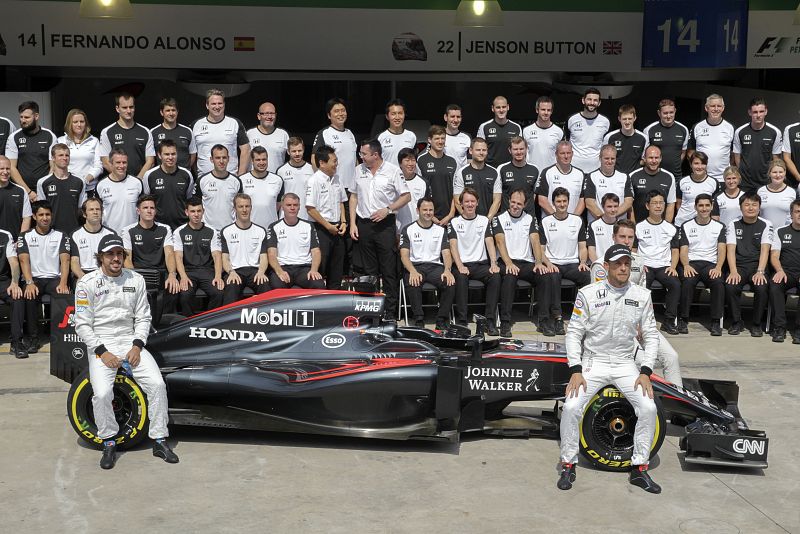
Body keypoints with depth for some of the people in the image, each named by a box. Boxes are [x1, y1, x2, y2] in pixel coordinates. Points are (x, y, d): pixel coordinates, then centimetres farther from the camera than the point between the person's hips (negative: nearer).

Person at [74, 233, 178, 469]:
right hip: (101, 345, -2)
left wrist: (137, 346, -6)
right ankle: (109, 443, -2)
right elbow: (82, 325, -3)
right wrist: (102, 352, -12)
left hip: (131, 342, 2)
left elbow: (143, 318, 8)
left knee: (157, 384, -19)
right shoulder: (87, 283, -2)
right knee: (102, 394, -26)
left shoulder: (136, 280, 6)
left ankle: (159, 441, -5)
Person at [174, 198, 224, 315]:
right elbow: (178, 257, -2)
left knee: (218, 292, -29)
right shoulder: (179, 232, 8)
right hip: (188, 271, -1)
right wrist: (183, 277, -21)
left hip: (207, 270, 1)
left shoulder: (212, 232, 11)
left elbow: (217, 256, 2)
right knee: (185, 294, -32)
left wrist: (218, 276, -16)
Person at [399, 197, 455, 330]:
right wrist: (413, 271, -22)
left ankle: (442, 321, -19)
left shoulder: (441, 230, 16)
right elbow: (404, 255, -2)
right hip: (415, 266, -2)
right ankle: (419, 320, -25)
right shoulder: (408, 229, 8)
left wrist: (447, 270, -16)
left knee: (450, 282, -29)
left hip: (435, 266, 2)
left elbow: (446, 253, 7)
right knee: (412, 283, -37)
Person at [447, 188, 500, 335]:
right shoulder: (454, 222, 9)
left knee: (495, 276, -29)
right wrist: (460, 266, -20)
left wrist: (493, 263, -13)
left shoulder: (484, 220, 15)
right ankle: (461, 322, -31)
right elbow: (453, 245, -3)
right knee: (461, 277, -36)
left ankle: (490, 321, -27)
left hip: (481, 264, 2)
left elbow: (490, 243, 4)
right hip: (462, 264, -2)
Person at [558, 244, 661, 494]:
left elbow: (650, 336, 4)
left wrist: (645, 372, -8)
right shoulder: (588, 294, -8)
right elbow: (574, 333, -5)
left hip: (625, 364, 2)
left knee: (648, 408, -18)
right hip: (592, 362, -2)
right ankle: (568, 466, -1)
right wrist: (575, 371, -14)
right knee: (571, 407, -22)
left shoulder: (642, 296, -1)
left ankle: (639, 469, 1)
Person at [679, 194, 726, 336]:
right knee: (688, 281, -34)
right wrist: (686, 266, -16)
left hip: (711, 264, 1)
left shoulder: (719, 227, 16)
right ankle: (683, 319, -24)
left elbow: (721, 250, 5)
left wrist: (718, 267, -15)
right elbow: (683, 251, 5)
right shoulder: (686, 226, 14)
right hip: (691, 263, 0)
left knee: (718, 282, -32)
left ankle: (716, 322, -24)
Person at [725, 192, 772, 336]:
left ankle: (756, 324, -9)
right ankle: (737, 322, -8)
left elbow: (765, 250, -5)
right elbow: (731, 250, -2)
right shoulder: (733, 225, 9)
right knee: (730, 286, -30)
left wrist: (760, 272, -20)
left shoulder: (765, 225, 6)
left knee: (762, 287, -31)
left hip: (757, 266, 0)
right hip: (739, 266, 1)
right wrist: (733, 271, -18)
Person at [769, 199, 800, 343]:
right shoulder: (781, 232, 16)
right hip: (786, 272, 1)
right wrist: (780, 271, -14)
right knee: (774, 284, -33)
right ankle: (779, 327, -26)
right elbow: (774, 256, 7)